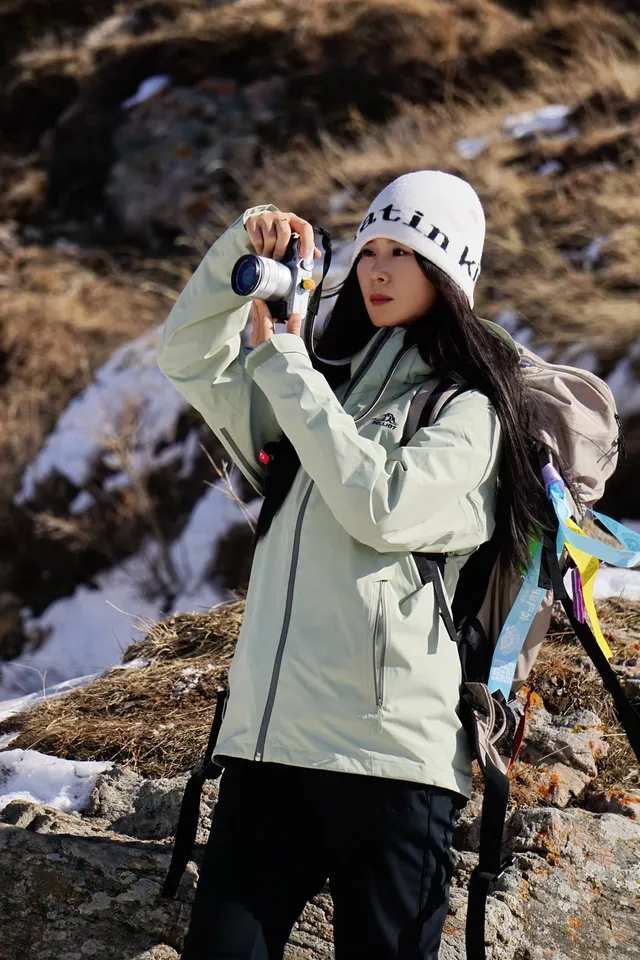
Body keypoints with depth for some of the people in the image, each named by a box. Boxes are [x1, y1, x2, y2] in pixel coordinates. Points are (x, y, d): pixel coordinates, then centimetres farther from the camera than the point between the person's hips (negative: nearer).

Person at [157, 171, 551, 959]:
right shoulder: (323, 387, 22)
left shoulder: (469, 409, 2)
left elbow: (380, 506, -12)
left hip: (388, 747, -5)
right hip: (268, 737, 5)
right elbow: (190, 361, 19)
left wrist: (282, 360, -7)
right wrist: (241, 252, 2)